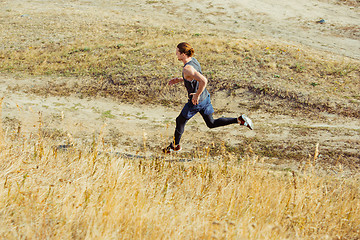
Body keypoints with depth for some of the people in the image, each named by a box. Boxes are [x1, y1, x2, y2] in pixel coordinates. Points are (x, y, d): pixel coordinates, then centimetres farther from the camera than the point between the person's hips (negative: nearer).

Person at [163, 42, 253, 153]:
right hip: (205, 97, 9)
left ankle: (175, 145, 31)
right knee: (211, 123, 18)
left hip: (196, 101, -9)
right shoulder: (193, 60, 2)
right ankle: (240, 120, 9)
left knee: (180, 121, 12)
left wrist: (197, 95, -26)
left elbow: (204, 81, -38)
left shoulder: (187, 69, -27)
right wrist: (179, 80, 14)